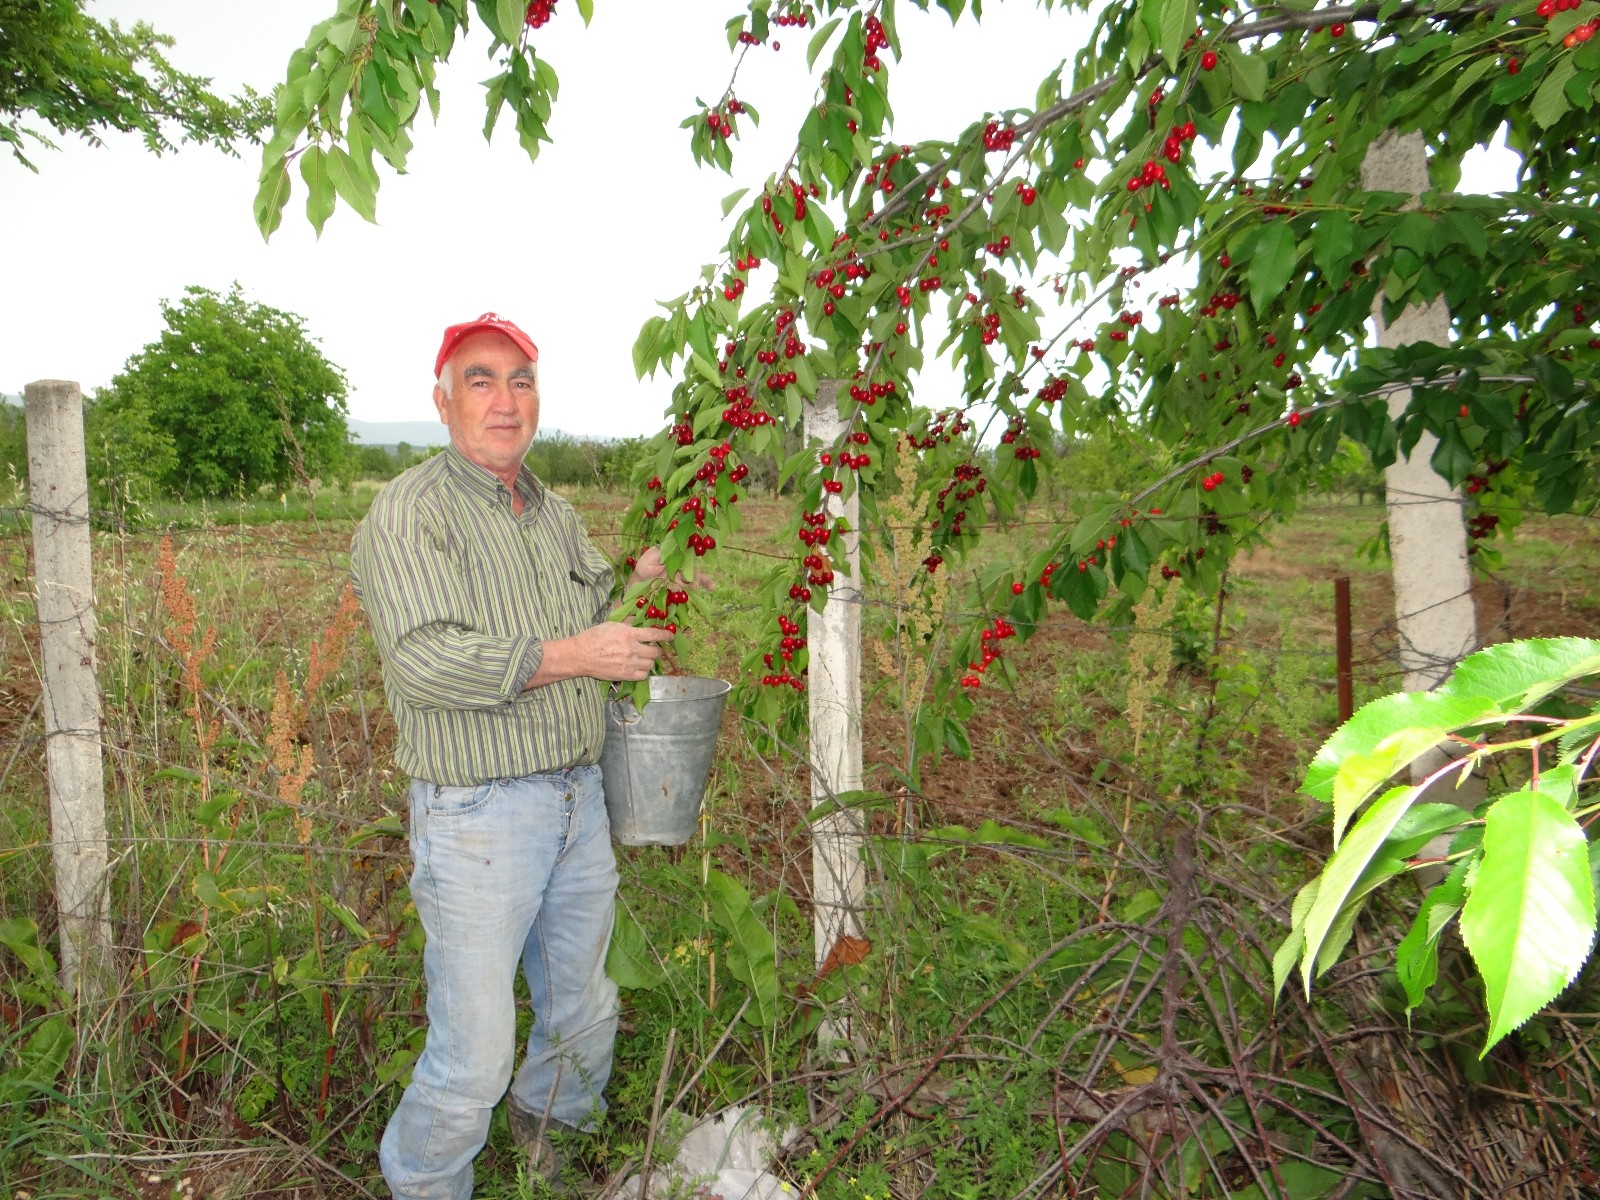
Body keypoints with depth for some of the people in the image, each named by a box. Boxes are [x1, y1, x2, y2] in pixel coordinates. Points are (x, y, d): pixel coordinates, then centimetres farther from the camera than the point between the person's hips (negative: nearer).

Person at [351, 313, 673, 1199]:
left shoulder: (554, 514, 12)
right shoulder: (408, 513, -12)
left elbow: (598, 609, 26)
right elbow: (424, 660, -24)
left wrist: (640, 582, 4)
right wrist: (571, 656, -22)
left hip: (578, 798, 7)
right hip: (477, 817, -7)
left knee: (584, 1012, 23)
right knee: (473, 1054, 2)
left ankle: (547, 1116, 52)